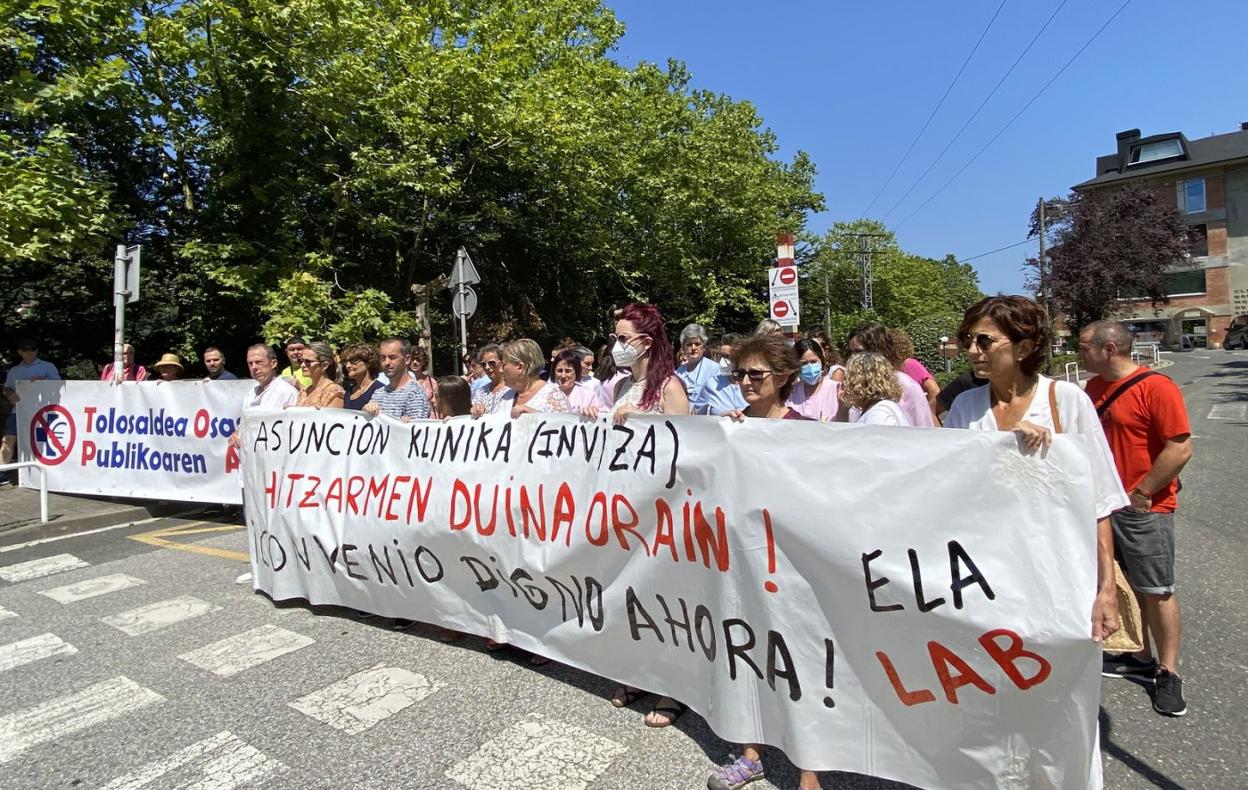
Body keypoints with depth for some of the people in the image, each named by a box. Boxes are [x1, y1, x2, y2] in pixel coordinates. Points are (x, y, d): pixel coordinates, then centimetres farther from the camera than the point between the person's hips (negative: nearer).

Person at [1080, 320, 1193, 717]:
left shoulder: (1155, 387, -15)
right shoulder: (1094, 387, 8)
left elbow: (1180, 448, -18)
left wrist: (1140, 494, -16)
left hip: (1144, 508, -7)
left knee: (1157, 591, 4)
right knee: (1126, 585, 16)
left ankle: (1168, 673, 18)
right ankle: (1142, 658, 31)